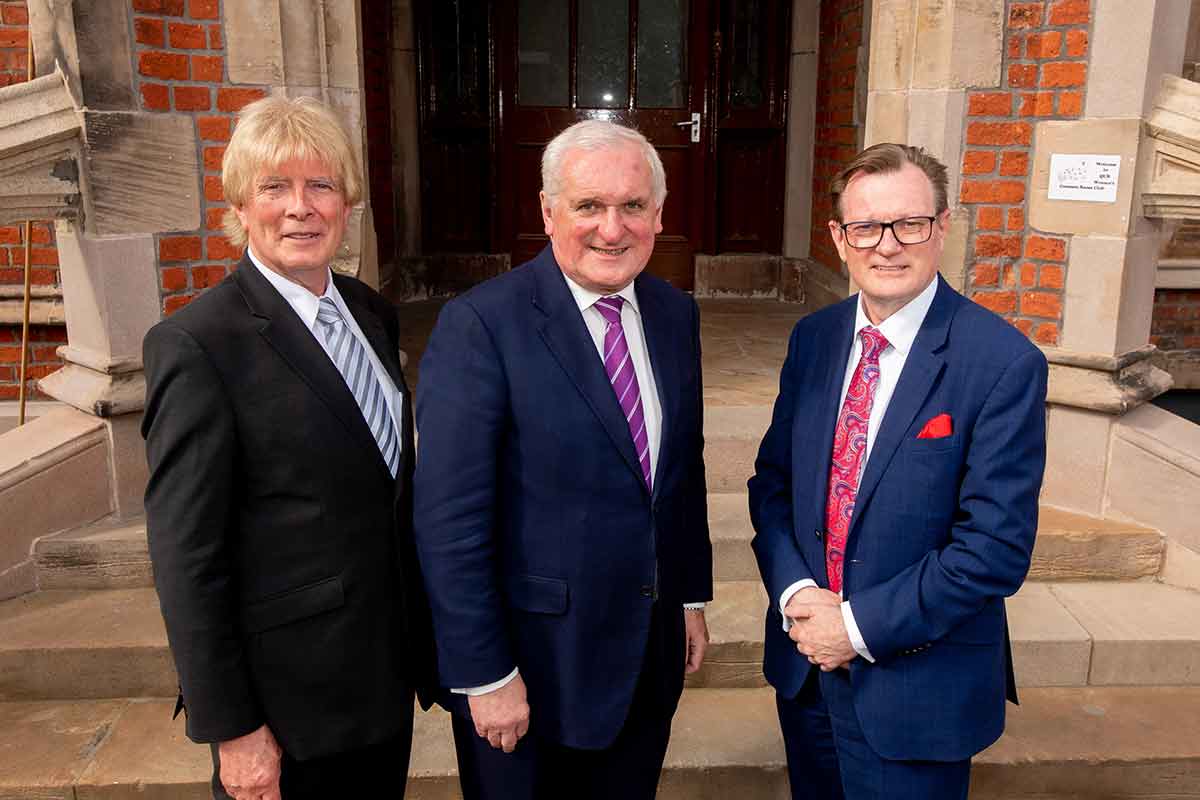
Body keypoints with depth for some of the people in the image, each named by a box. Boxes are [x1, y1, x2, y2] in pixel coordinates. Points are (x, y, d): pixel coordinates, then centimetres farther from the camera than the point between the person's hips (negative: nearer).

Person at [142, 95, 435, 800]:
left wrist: (418, 634, 11)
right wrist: (231, 729, -14)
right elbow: (187, 559, -16)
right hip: (288, 693, -6)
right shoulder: (195, 345, -18)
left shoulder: (372, 312, 3)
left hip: (388, 666, 6)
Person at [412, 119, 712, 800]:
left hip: (652, 649, 6)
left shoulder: (675, 314, 2)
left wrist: (693, 595, 13)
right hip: (533, 661, -5)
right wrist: (485, 674, -17)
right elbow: (450, 523, -19)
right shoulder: (481, 325, -19)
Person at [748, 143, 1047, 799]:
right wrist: (796, 593, -10)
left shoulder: (1005, 363, -17)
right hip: (804, 664, 5)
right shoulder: (812, 339, 1)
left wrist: (860, 624, -17)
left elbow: (997, 546, -18)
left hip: (918, 687, -5)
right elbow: (772, 482, 5)